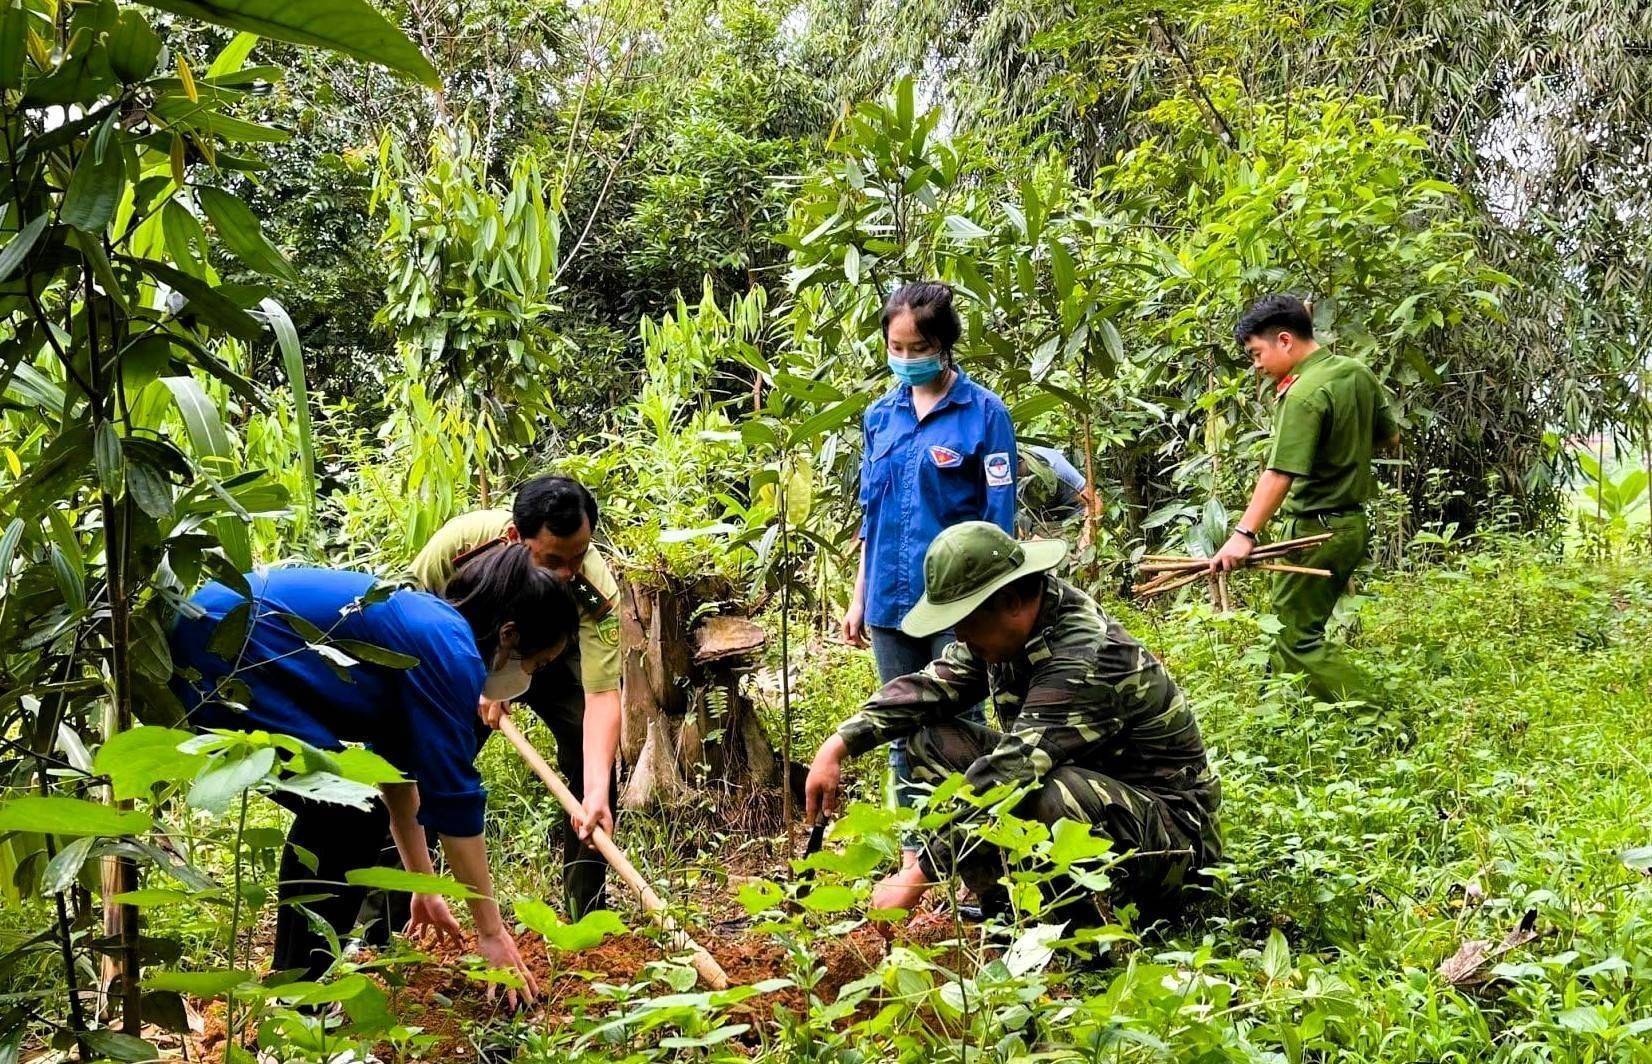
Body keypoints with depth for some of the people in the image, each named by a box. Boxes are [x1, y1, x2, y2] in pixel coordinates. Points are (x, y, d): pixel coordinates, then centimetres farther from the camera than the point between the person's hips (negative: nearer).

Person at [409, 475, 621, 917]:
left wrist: (597, 791, -53)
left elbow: (602, 696, -40)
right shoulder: (461, 540, -36)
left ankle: (588, 914, -4)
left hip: (552, 664, 0)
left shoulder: (597, 591, -38)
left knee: (593, 758, -18)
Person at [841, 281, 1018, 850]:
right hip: (891, 601, 5)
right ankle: (913, 854, 24)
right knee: (903, 736, 12)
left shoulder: (984, 413, -6)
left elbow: (998, 519, -6)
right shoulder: (881, 415, 9)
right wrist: (859, 596, 14)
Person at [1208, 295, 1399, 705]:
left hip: (1317, 529, -9)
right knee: (1293, 627, 16)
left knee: (1298, 639, -3)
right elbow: (1390, 437, 18)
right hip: (1355, 522, 9)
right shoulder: (1358, 373, 6)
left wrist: (1244, 533, -31)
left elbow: (1280, 475, -28)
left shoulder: (1304, 395, -21)